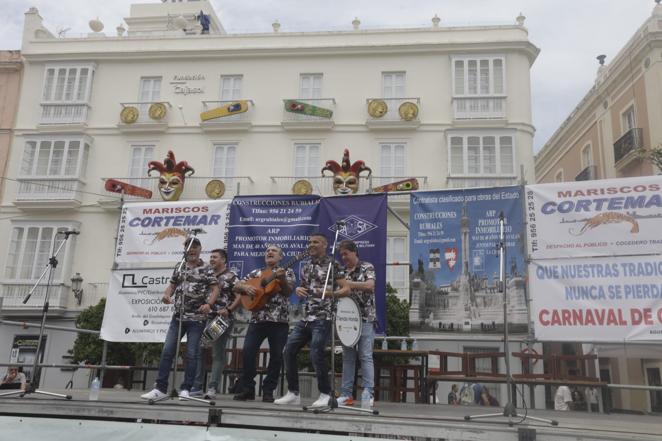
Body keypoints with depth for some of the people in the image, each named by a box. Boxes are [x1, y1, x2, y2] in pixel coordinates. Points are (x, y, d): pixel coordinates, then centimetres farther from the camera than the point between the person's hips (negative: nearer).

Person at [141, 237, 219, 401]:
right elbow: (172, 285, 17)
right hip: (178, 316, 4)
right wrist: (167, 295, -5)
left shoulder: (207, 270, -1)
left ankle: (185, 389, 7)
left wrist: (208, 304, -24)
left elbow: (215, 290, -6)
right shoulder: (179, 267, 13)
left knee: (191, 354, -1)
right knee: (167, 351, -1)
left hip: (197, 318, -4)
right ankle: (160, 388, 5)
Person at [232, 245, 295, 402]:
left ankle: (268, 391, 11)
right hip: (257, 318, 2)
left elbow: (288, 290, -7)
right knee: (247, 352, -8)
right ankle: (247, 389, 5)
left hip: (279, 320, -2)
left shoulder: (287, 272, 9)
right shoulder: (255, 273, 17)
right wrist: (246, 287, -8)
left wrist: (282, 278, -24)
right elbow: (237, 287, 13)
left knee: (276, 356, 0)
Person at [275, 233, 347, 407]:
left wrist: (329, 293, -23)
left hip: (323, 318, -8)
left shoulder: (332, 264, -4)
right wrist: (298, 290, 3)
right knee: (289, 350, 3)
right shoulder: (306, 267, 16)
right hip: (306, 317, 8)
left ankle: (325, 394, 3)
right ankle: (293, 393, 13)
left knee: (316, 354, -14)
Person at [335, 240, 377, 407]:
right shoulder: (343, 271, 14)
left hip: (365, 319, -5)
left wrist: (349, 284, -20)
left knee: (365, 356, -7)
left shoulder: (367, 267, -1)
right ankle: (346, 394, 10)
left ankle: (369, 394, -5)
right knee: (347, 357, 6)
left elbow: (370, 285, -17)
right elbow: (340, 292, 14)